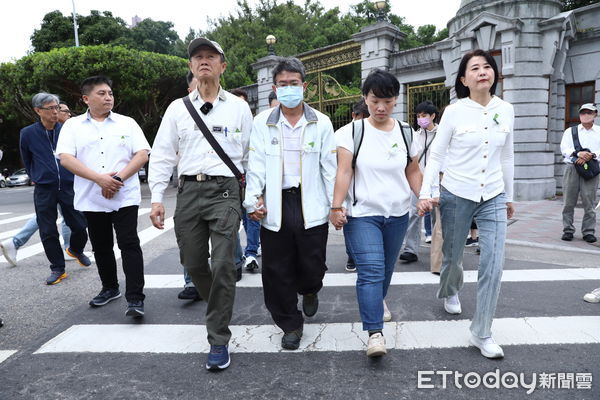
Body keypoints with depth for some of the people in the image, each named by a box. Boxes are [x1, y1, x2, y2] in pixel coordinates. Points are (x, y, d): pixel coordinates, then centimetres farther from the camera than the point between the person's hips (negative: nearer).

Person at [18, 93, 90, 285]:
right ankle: (58, 268, 18)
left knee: (79, 225, 3)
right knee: (48, 232, 4)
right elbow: (27, 161, 14)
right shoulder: (28, 133, -2)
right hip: (44, 190, 0)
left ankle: (76, 249, 35)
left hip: (69, 187, 0)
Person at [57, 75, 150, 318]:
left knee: (129, 245, -7)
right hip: (91, 200, 2)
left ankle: (135, 298, -6)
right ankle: (110, 288, 32)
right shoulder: (73, 126, 6)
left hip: (124, 197, -2)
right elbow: (65, 159, -6)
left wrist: (119, 178, -15)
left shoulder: (127, 123, 6)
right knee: (101, 247, 14)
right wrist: (99, 178, -17)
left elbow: (142, 155, -2)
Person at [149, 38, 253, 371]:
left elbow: (251, 155, 9)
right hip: (189, 190, 3)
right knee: (193, 263, 9)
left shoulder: (238, 107, 7)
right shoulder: (177, 108, 11)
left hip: (225, 190, -3)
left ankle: (218, 340, 2)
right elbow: (161, 155, 10)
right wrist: (156, 199, 2)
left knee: (222, 265, -10)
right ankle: (218, 308, 37)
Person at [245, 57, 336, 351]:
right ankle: (290, 324, 27)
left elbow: (330, 167, 3)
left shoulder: (321, 123, 4)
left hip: (311, 206, 0)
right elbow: (256, 164, 2)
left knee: (313, 266, 4)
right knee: (277, 271, 6)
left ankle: (309, 291, 43)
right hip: (275, 207, 1)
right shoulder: (262, 122, 5)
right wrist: (254, 199, -9)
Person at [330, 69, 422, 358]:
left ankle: (376, 302, 44)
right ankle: (375, 333, -9)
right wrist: (337, 207, -17)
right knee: (370, 271, -13)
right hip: (362, 214, -4)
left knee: (385, 269, 16)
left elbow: (413, 172, 12)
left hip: (397, 214, 4)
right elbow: (344, 172, -10)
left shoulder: (406, 133, 7)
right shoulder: (352, 132, -4)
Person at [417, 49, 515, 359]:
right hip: (457, 196, -2)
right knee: (452, 257, 14)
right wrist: (425, 193, -12)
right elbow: (436, 155, -4)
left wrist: (509, 197, 17)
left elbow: (507, 157, 12)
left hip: (493, 198, 2)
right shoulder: (454, 112, -6)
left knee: (493, 265, -6)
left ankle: (482, 333, 8)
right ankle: (449, 293, 49)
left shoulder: (506, 110, 4)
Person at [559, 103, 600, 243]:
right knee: (569, 201, 0)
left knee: (589, 201, -2)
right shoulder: (570, 131, 15)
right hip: (572, 167, 1)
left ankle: (589, 232, 5)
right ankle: (568, 230, 6)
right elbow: (564, 149, 2)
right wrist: (578, 153, -14)